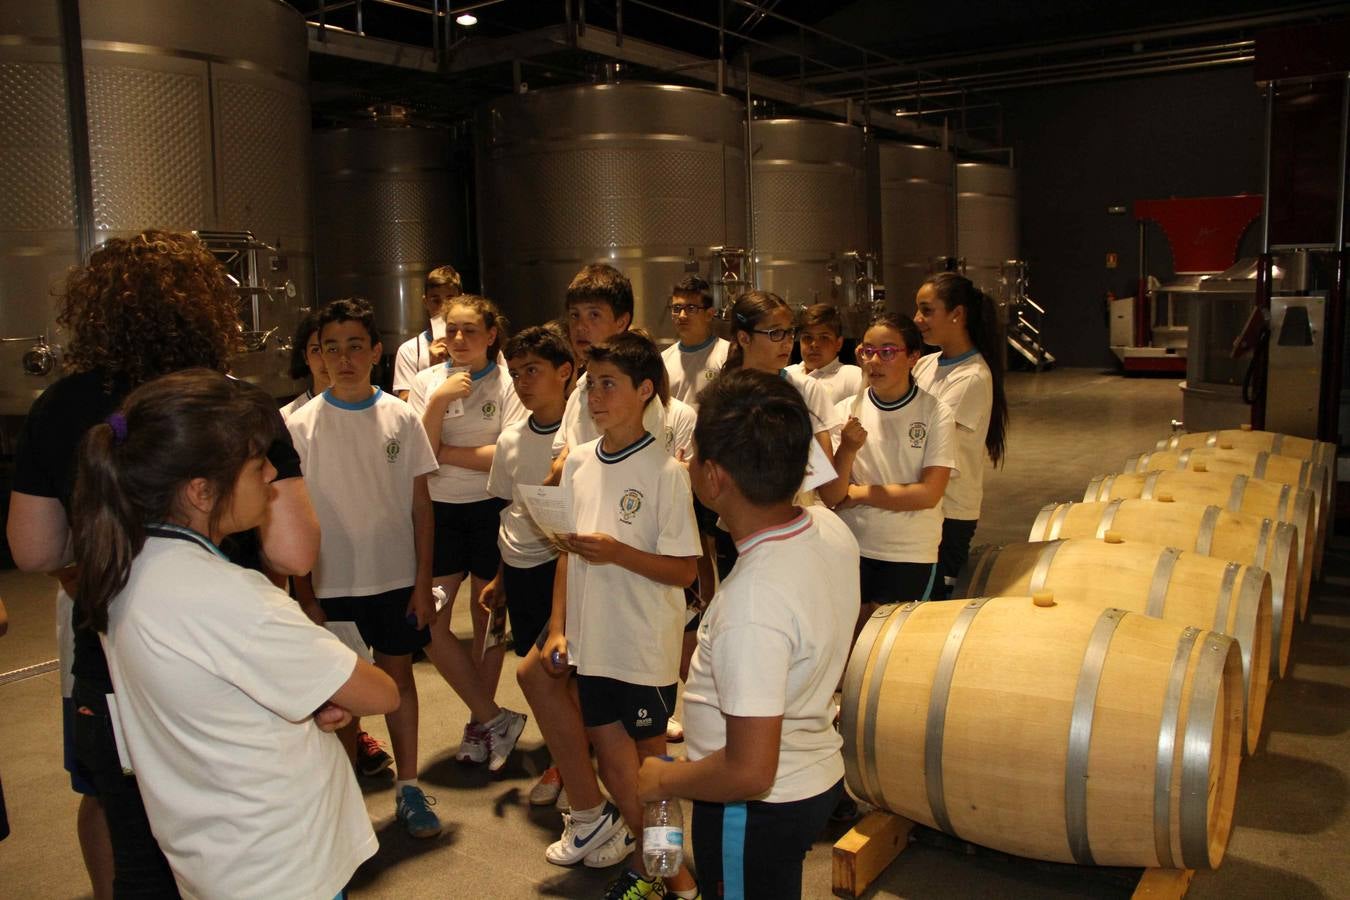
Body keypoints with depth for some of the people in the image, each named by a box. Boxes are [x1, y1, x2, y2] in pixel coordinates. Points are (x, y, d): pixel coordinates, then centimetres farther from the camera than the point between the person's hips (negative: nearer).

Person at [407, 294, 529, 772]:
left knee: (487, 620, 10)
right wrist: (439, 402, -17)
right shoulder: (427, 381, 3)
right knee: (428, 623, -4)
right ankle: (496, 718, 9)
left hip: (492, 511, -3)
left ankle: (480, 723, 29)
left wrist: (446, 452, -12)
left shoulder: (508, 382, -6)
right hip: (439, 512, 3)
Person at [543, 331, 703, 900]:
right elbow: (568, 553, 10)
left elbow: (683, 570, -14)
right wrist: (558, 627, 6)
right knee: (614, 762, 15)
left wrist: (617, 553, -26)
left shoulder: (665, 471, -14)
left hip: (647, 649, -5)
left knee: (648, 768, 10)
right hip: (594, 643, 6)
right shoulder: (579, 462, 3)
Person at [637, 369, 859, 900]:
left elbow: (749, 772, -33)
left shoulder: (752, 602, -36)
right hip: (819, 773, 8)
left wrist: (662, 781, -15)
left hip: (757, 811, -8)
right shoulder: (828, 529, -10)